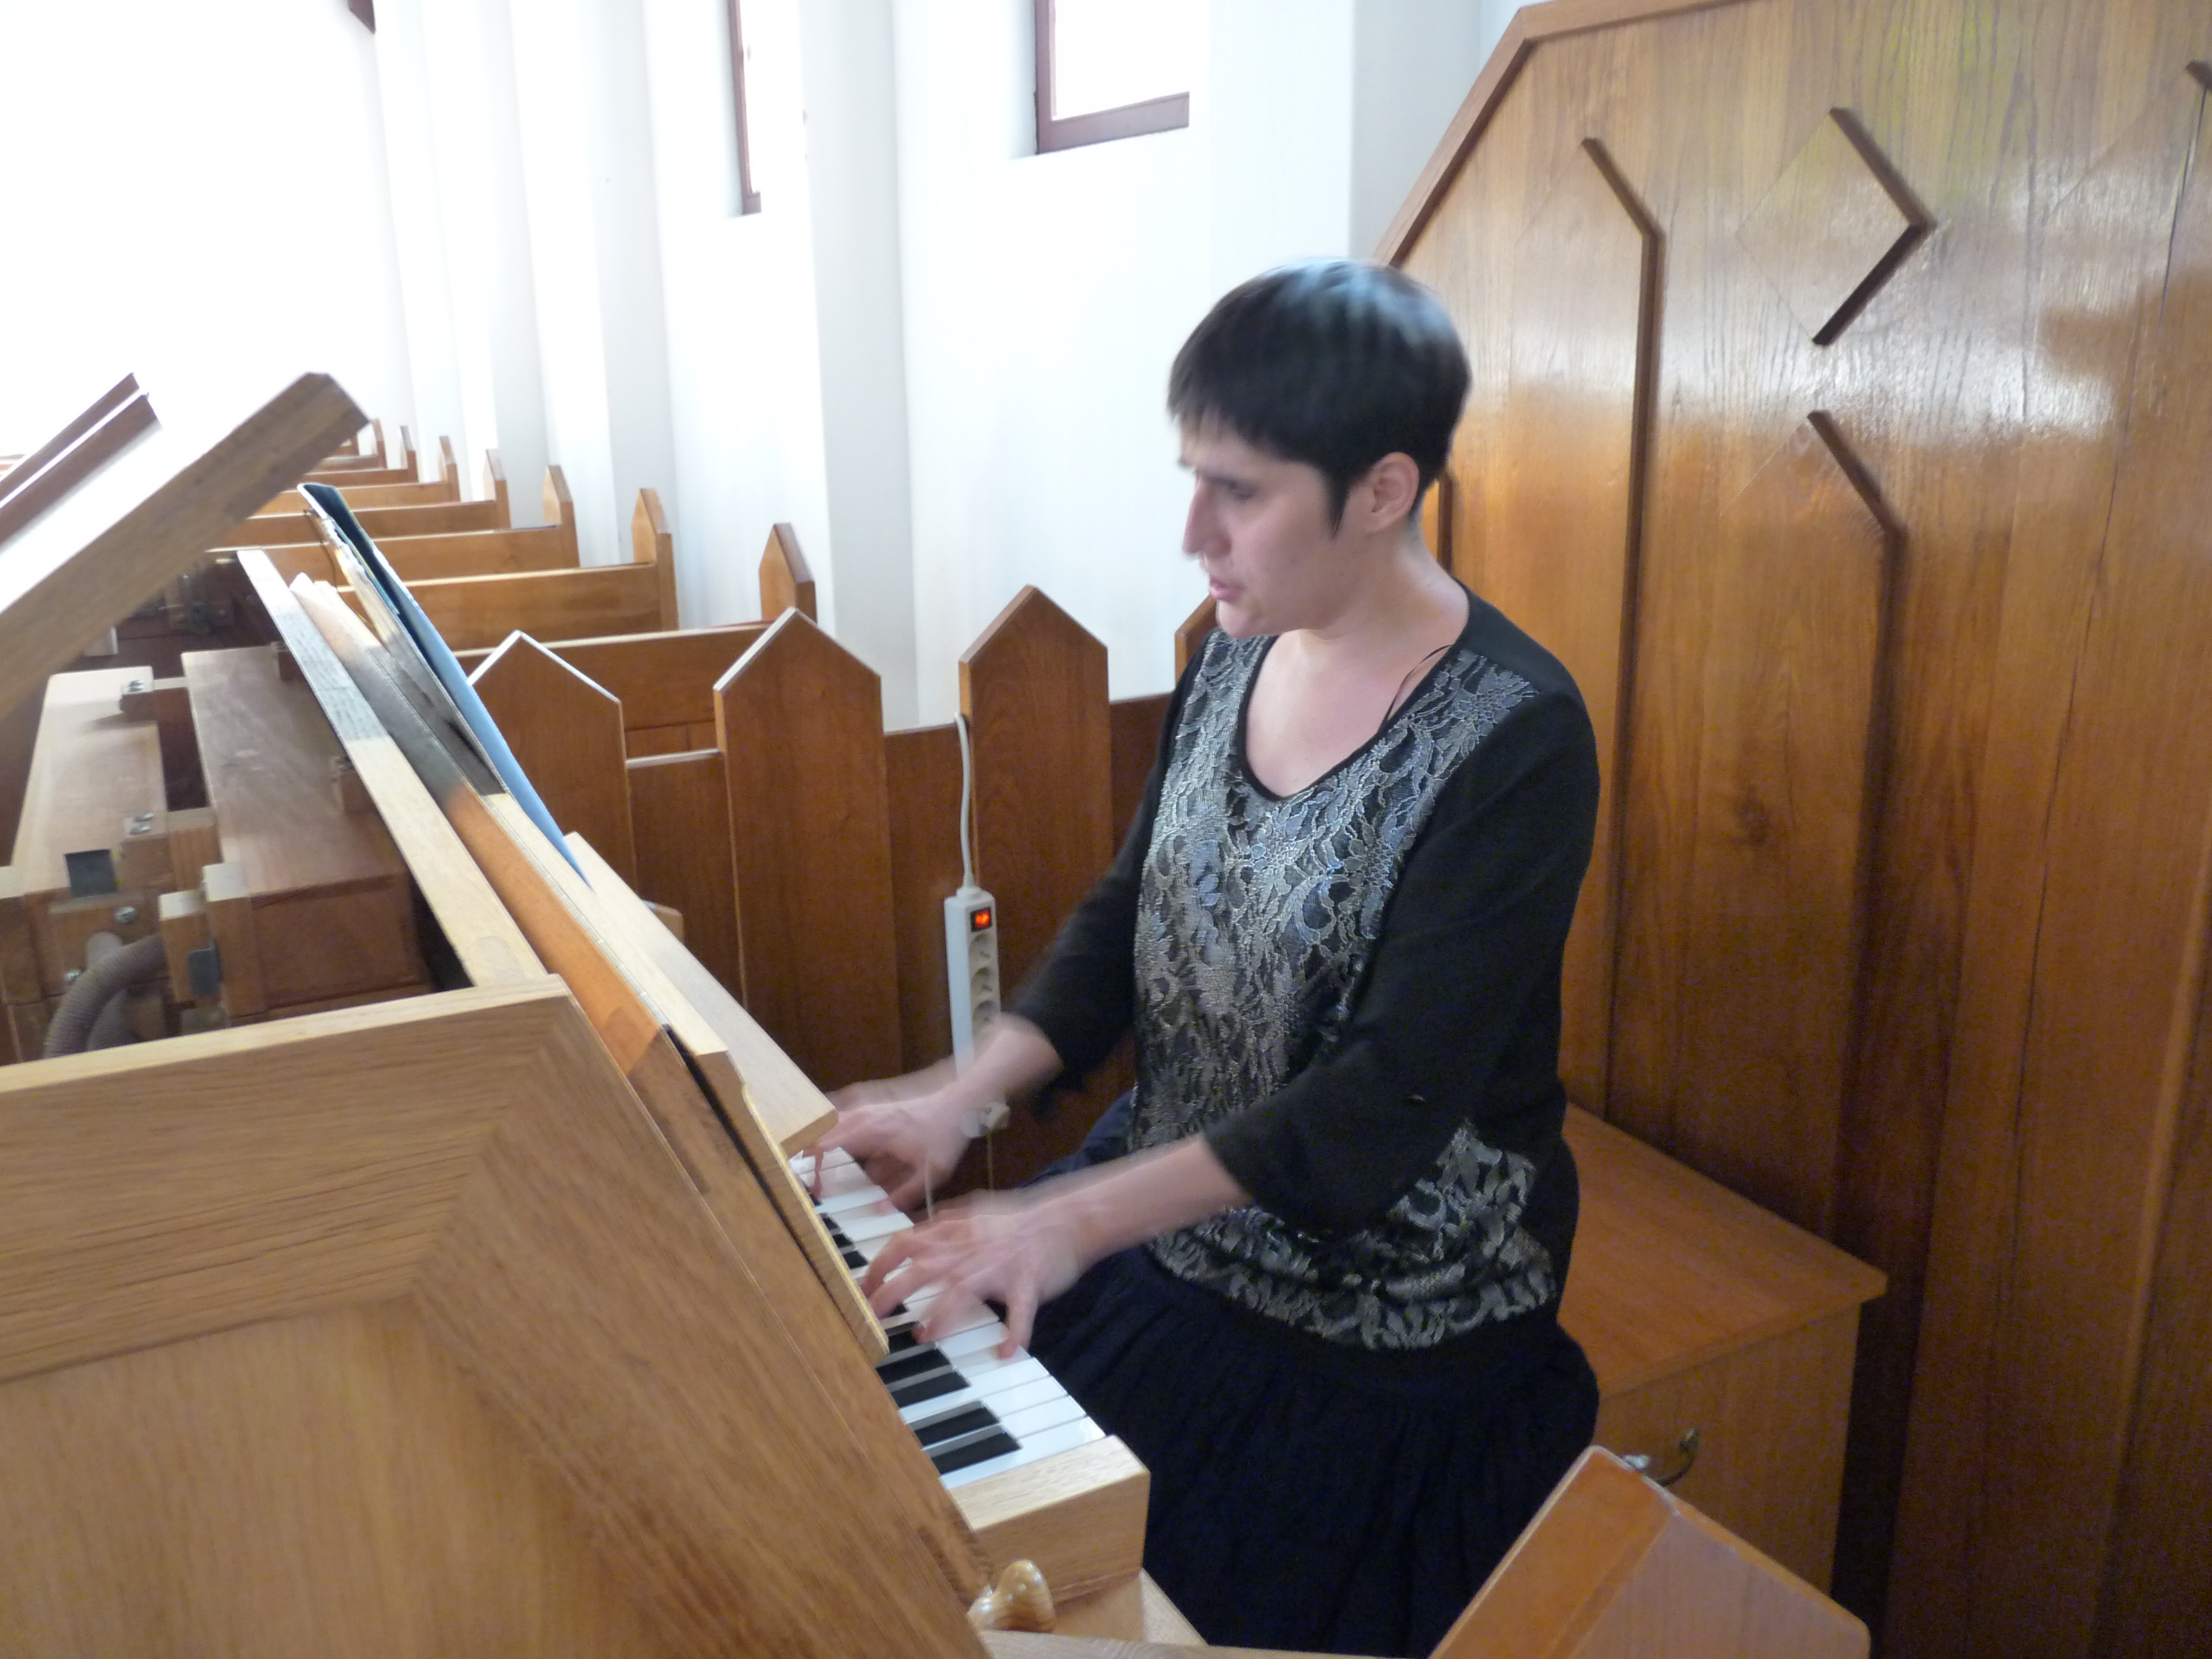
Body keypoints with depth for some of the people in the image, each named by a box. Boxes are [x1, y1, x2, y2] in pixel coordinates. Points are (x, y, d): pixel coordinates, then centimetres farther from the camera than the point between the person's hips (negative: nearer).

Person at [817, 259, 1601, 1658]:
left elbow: (1394, 1097, -26)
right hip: (1173, 1205, 6)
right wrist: (967, 1096, -10)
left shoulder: (1514, 739, -23)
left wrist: (1074, 1220, -30)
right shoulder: (1235, 657, -1)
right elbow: (1129, 919, 5)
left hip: (1371, 1324, -6)